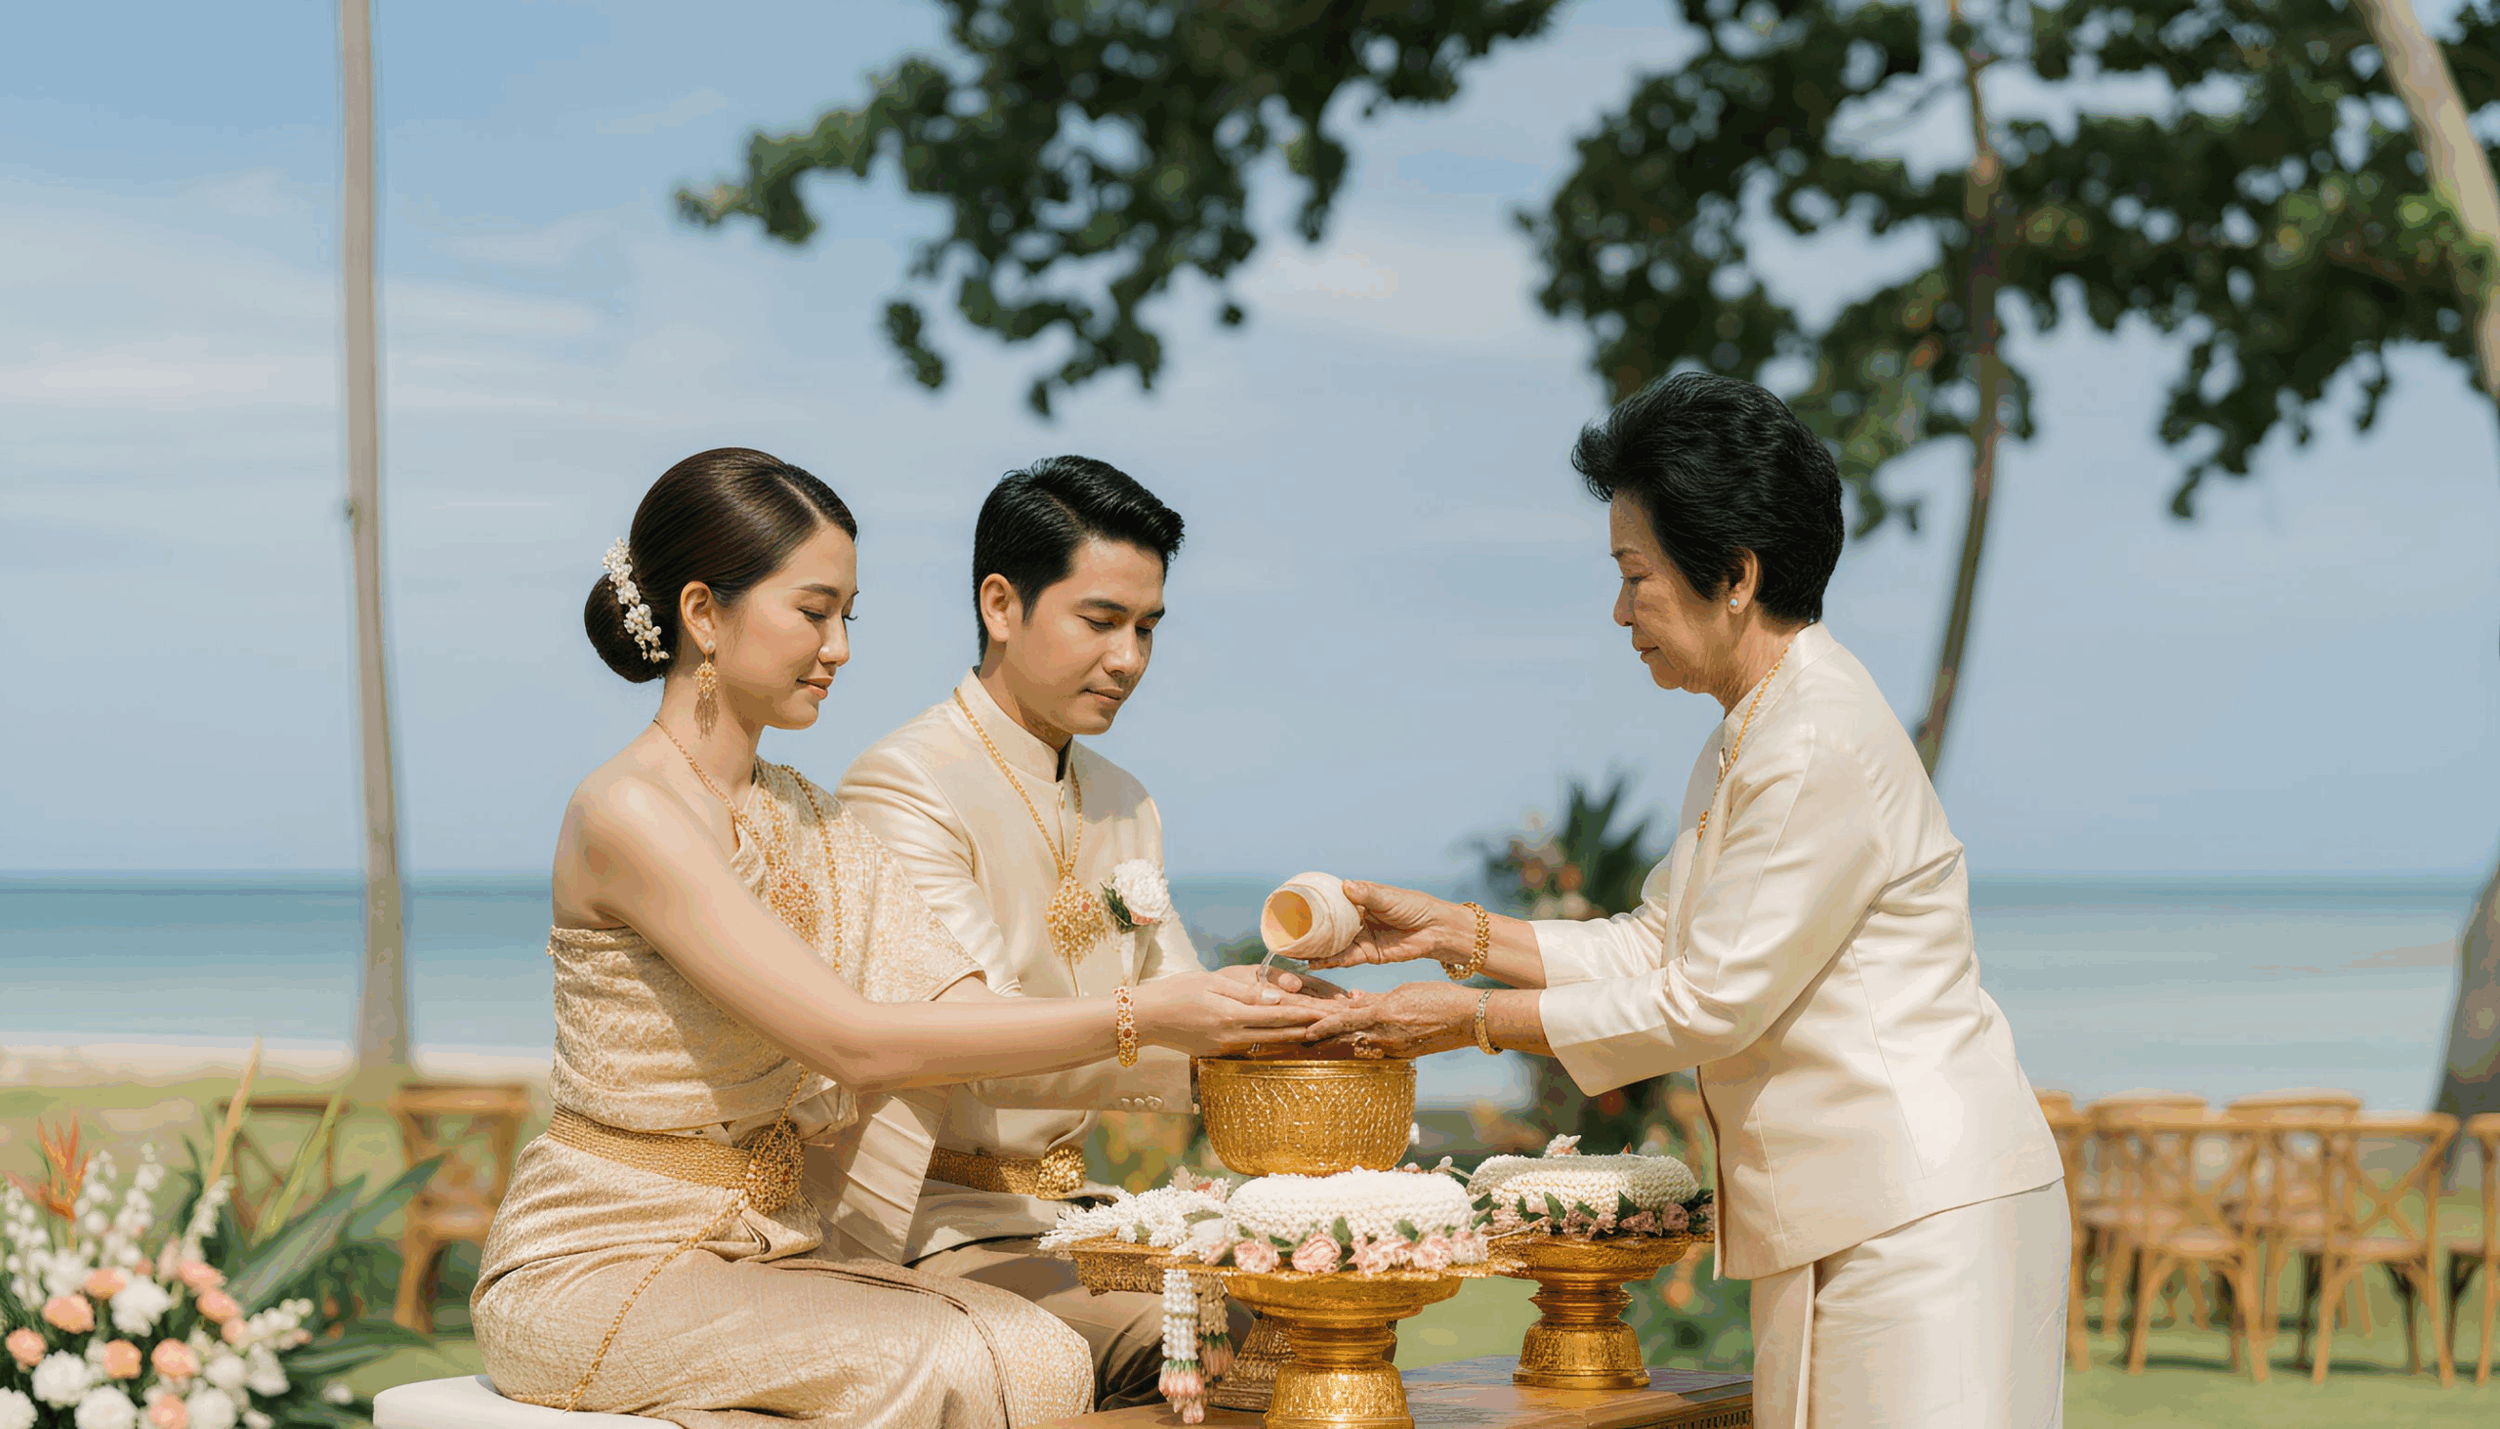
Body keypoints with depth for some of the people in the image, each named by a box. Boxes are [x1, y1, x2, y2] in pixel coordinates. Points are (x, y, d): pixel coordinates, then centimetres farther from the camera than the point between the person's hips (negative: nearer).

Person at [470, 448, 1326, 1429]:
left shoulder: (808, 821, 12)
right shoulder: (628, 814, -16)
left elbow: (969, 1015, 3)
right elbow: (855, 1044, -22)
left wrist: (1205, 1025, -12)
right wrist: (1134, 1019, -23)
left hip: (756, 1252, 7)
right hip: (598, 1265, -7)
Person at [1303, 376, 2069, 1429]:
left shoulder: (1820, 747, -18)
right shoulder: (1747, 738, 14)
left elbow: (1710, 1005, -17)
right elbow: (1656, 946, 18)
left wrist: (1474, 1019, -9)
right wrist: (1457, 932, 10)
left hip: (1919, 1211, -10)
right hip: (1836, 1216, 10)